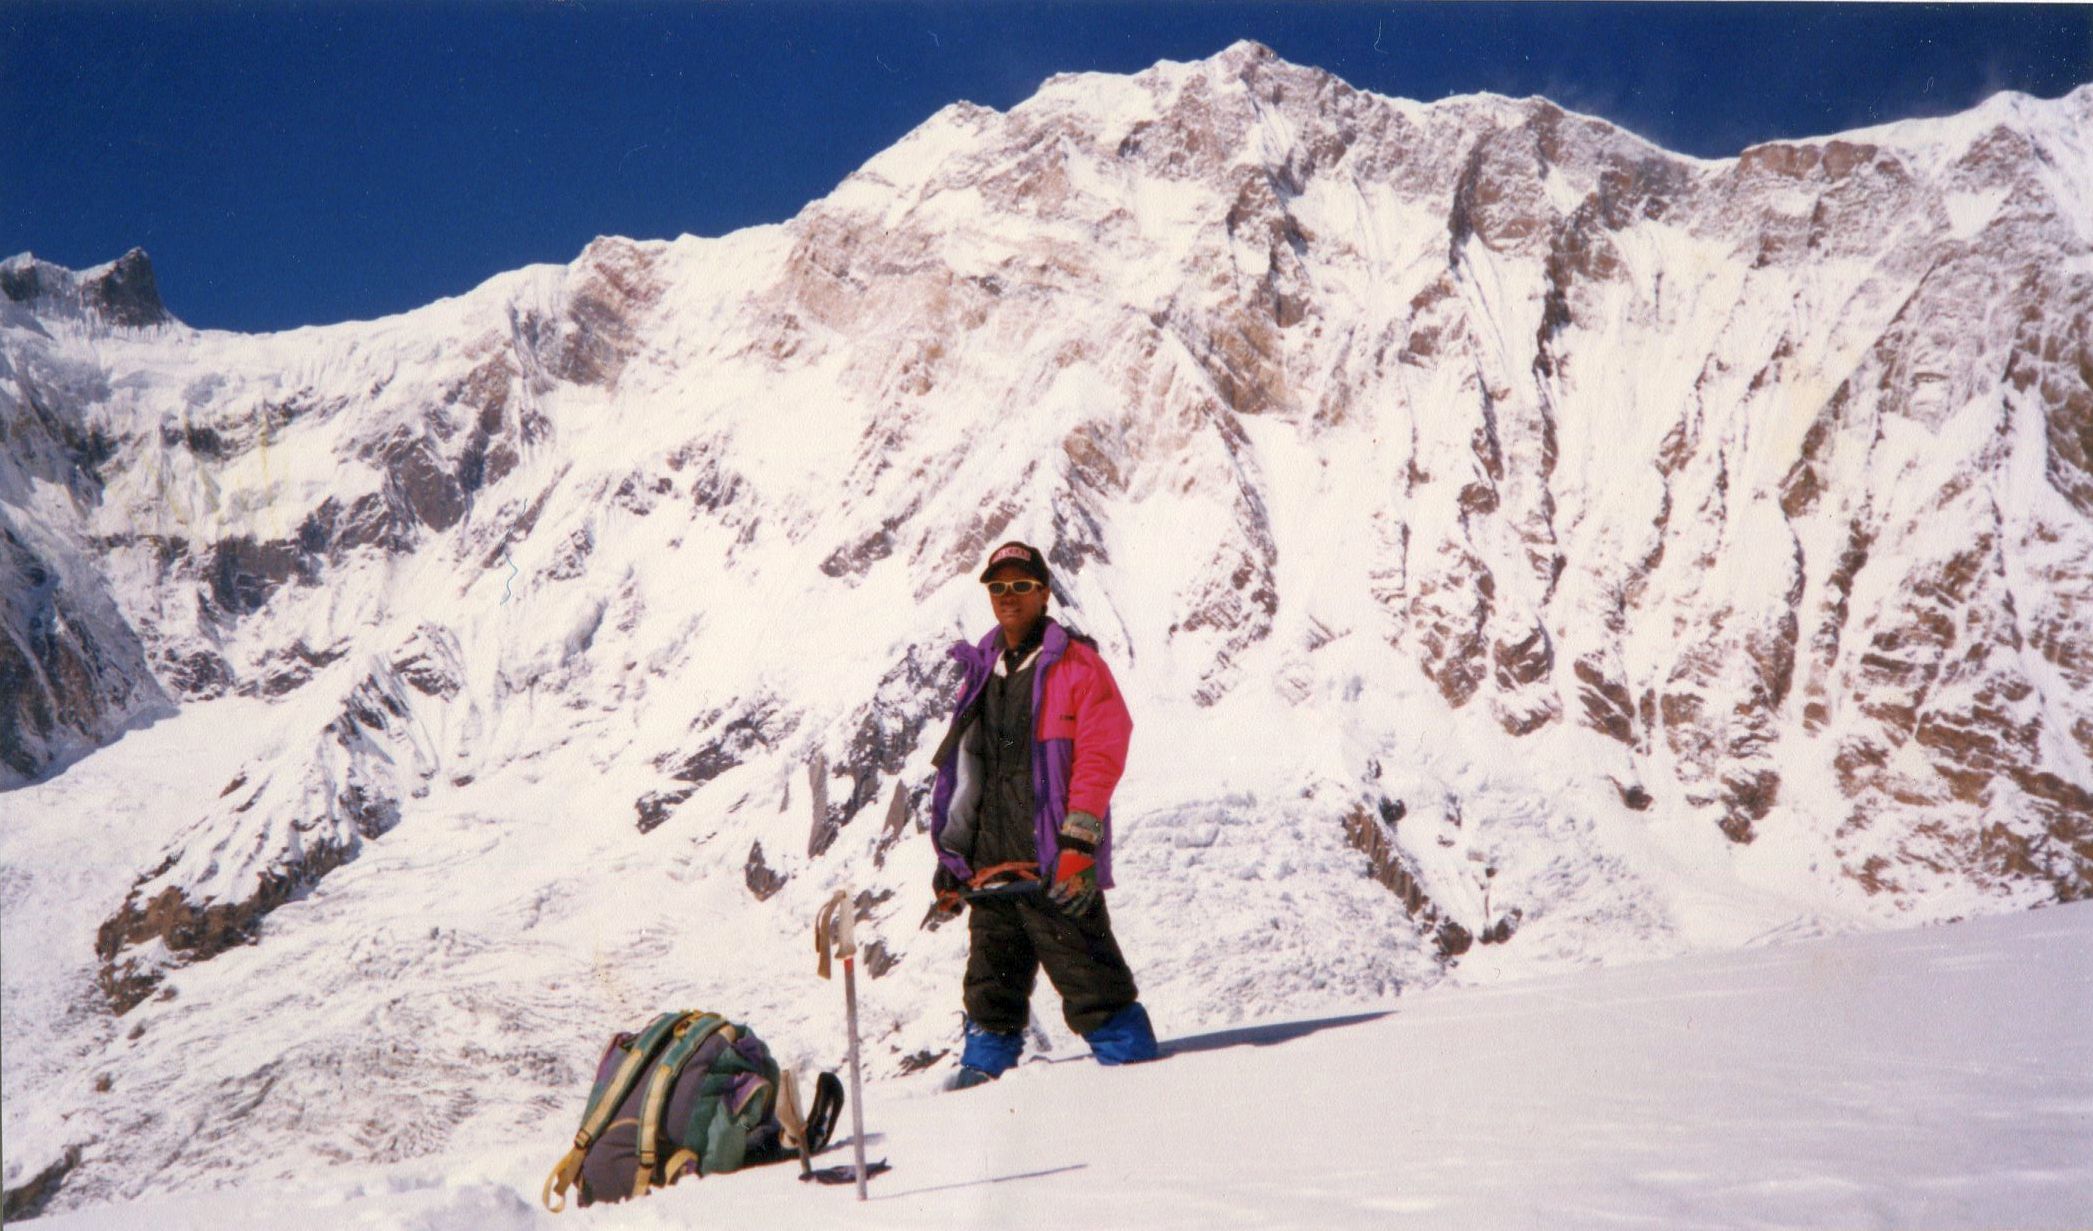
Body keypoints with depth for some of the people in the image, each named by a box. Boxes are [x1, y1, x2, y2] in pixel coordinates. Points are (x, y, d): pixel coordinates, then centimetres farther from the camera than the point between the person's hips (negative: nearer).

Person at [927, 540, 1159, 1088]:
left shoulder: (1076, 664, -1)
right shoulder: (980, 671, 18)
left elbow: (1100, 756, -10)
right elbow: (960, 771, 21)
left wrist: (1078, 847, -18)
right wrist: (951, 856, 16)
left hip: (1054, 870, -6)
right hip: (989, 868, 6)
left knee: (1092, 990, -6)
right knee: (991, 989, 14)